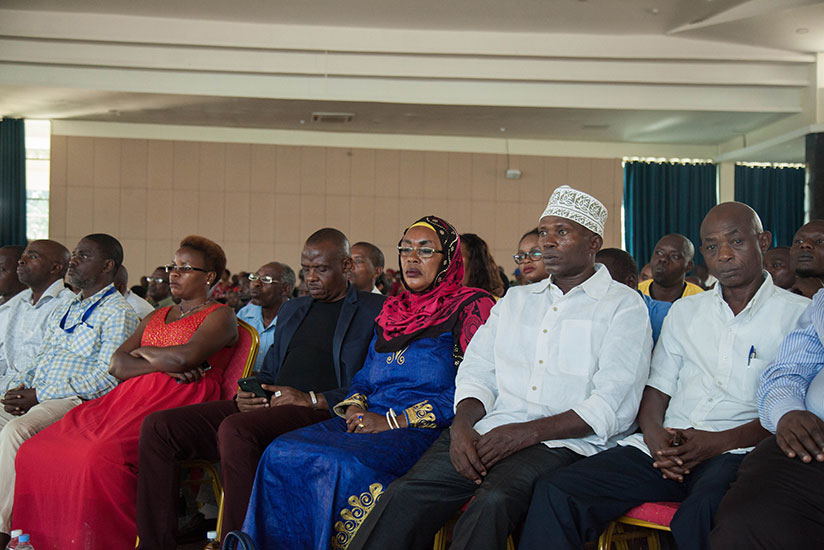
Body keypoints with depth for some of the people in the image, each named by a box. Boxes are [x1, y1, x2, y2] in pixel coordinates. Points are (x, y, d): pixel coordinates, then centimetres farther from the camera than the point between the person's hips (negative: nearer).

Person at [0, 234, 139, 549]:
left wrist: (40, 395, -14)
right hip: (35, 397, 9)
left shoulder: (117, 313, -4)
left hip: (75, 401, -9)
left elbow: (108, 376, -14)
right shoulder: (63, 311, 24)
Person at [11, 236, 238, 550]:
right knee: (35, 451, -11)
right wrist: (163, 365, -2)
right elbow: (116, 365, 15)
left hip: (178, 404, -7)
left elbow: (185, 357, -12)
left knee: (102, 457, -34)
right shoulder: (156, 316, 28)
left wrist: (142, 350, 7)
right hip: (129, 396, 8)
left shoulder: (220, 316, 6)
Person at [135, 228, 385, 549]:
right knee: (158, 426, -11)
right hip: (268, 407, 7)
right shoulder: (290, 310, 28)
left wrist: (313, 400, -16)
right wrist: (246, 394, 6)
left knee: (235, 429, -37)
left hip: (321, 413, -7)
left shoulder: (376, 311, 5)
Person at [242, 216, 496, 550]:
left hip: (424, 432, -6)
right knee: (282, 453, -18)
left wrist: (395, 421, -14)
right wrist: (355, 406, 2)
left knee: (346, 465, -34)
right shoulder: (392, 311, 23)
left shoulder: (472, 307, 1)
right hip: (368, 423, 6)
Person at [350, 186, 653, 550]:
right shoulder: (516, 299, 23)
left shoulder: (624, 306, 5)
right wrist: (463, 425, -7)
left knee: (493, 501, -35)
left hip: (561, 442, -4)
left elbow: (613, 408, -6)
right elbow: (477, 374, 15)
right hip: (487, 435, 5)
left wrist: (526, 432, -16)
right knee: (406, 494, -21)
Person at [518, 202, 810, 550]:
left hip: (737, 452, -4)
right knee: (555, 492, -20)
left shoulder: (798, 315, 8)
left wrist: (721, 442, -15)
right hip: (668, 451, 4)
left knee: (701, 511, -42)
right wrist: (654, 433, -5)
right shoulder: (684, 311, 23)